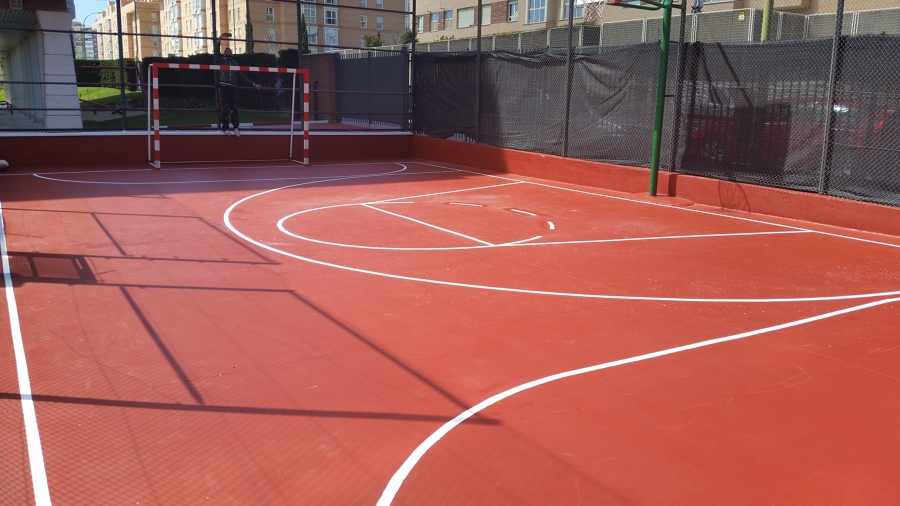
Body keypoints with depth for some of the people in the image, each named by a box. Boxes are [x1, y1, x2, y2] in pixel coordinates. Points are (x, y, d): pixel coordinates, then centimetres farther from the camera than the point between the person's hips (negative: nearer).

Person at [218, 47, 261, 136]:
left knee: (234, 108, -1)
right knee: (224, 108, -6)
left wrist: (253, 84, 17)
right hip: (223, 86, -3)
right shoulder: (222, 60, 18)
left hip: (233, 87, 3)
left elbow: (242, 76, 24)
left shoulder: (235, 63, 25)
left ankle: (236, 127, 1)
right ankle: (225, 127, -3)